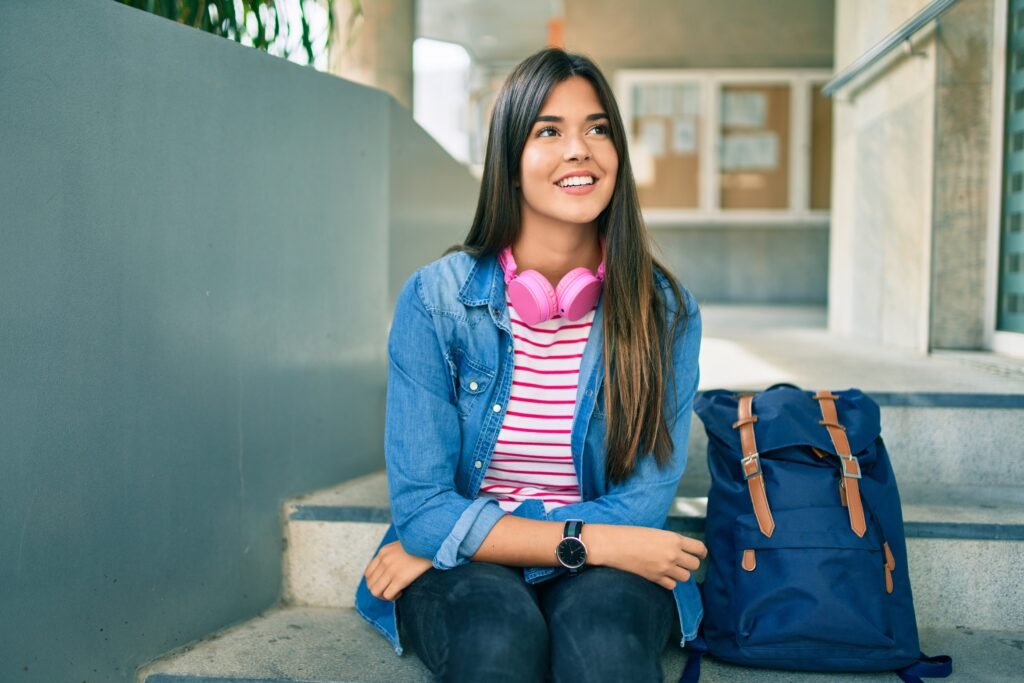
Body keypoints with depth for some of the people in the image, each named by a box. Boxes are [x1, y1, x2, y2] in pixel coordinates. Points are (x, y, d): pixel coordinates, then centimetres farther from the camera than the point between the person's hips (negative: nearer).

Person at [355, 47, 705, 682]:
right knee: (499, 629, -34)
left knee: (603, 631, -34)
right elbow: (421, 507, -10)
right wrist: (590, 541, -20)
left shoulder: (665, 311, -5)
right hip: (461, 577, 0)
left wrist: (437, 539, -13)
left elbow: (642, 505, -9)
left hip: (605, 569, 1)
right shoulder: (434, 299, -8)